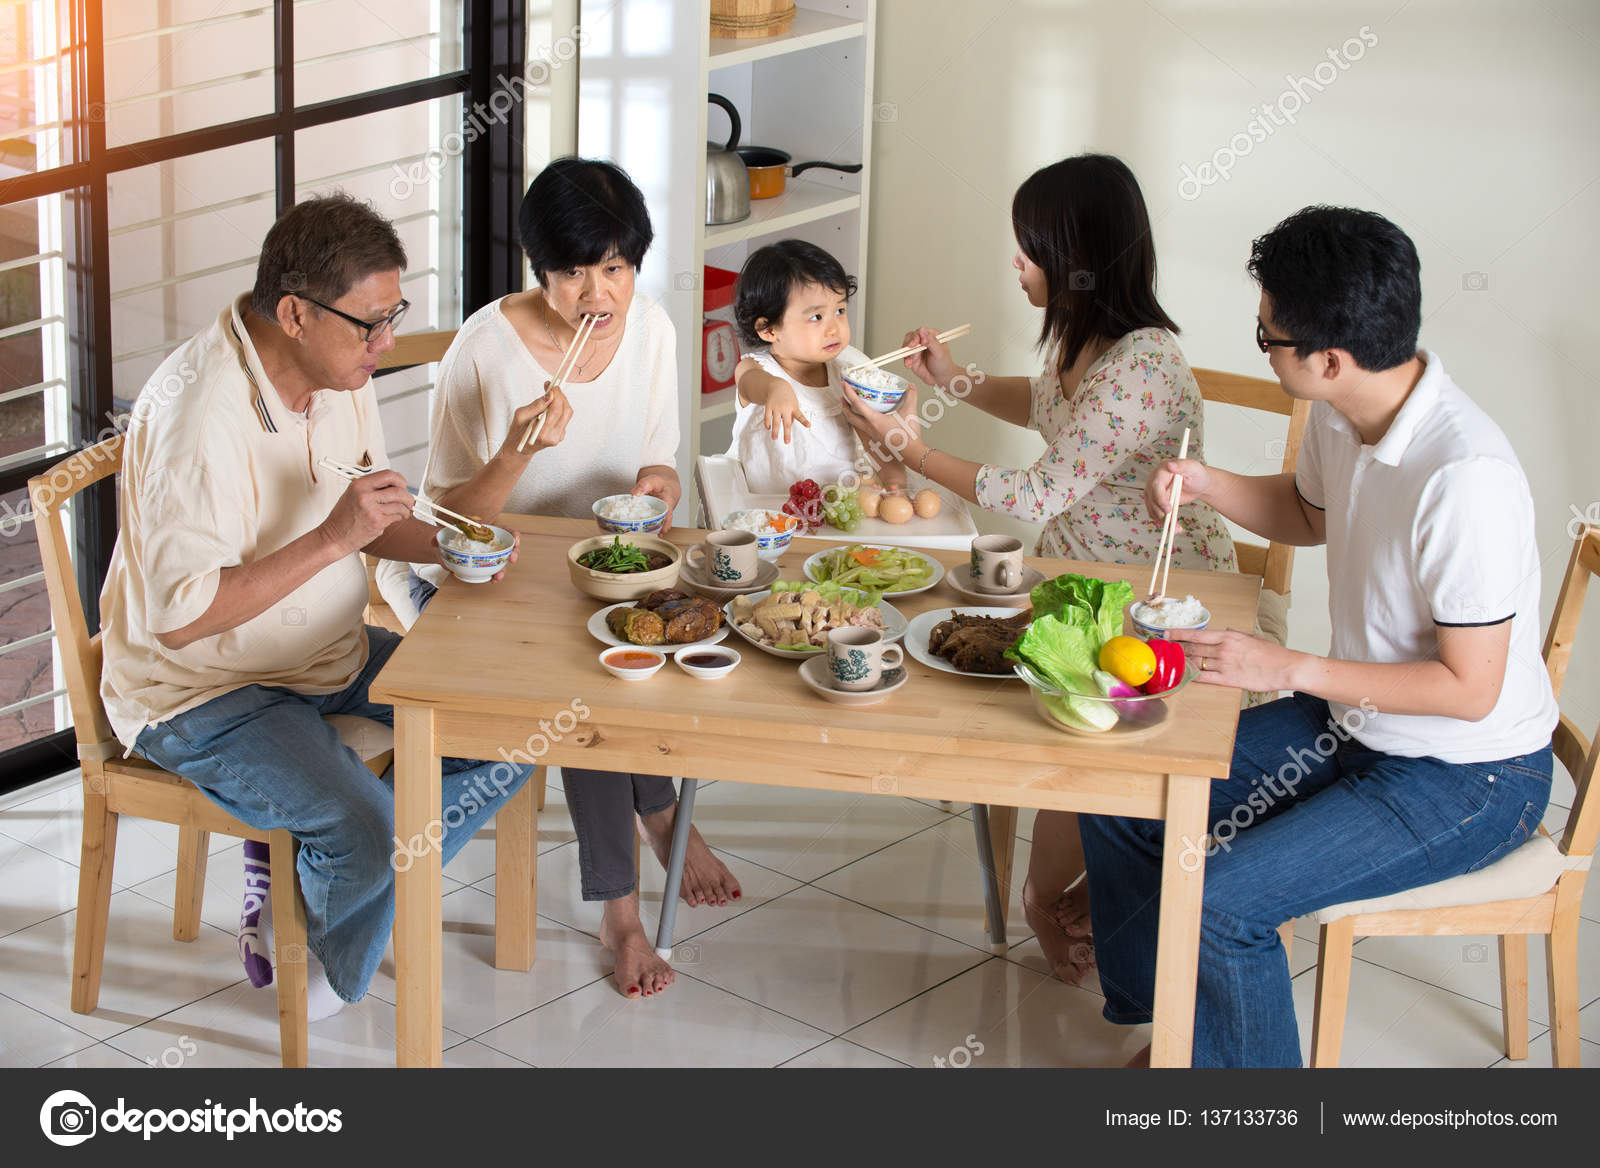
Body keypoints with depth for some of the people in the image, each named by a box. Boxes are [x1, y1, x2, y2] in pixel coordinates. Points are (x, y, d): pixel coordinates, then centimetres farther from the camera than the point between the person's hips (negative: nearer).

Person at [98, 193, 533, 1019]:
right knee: (366, 835, -29)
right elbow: (180, 616, -31)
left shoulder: (339, 374, 0)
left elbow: (371, 522, 15)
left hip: (333, 655, 9)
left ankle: (307, 884, 10)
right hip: (202, 690, -9)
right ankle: (311, 960, 7)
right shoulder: (198, 411, -28)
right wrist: (333, 539, -33)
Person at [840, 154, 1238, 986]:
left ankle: (1048, 894, 6)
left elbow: (1042, 495, -28)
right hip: (1083, 574, 9)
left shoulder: (1141, 368, -28)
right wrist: (954, 379, 8)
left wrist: (911, 452, -20)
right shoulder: (1080, 338, 1)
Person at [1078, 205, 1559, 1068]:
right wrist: (1206, 483, -1)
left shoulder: (1466, 479, -32)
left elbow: (1469, 688, -25)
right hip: (1353, 724, 9)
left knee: (1221, 899, -23)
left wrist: (1287, 668, -25)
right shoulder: (1343, 417, -6)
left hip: (1470, 780, -9)